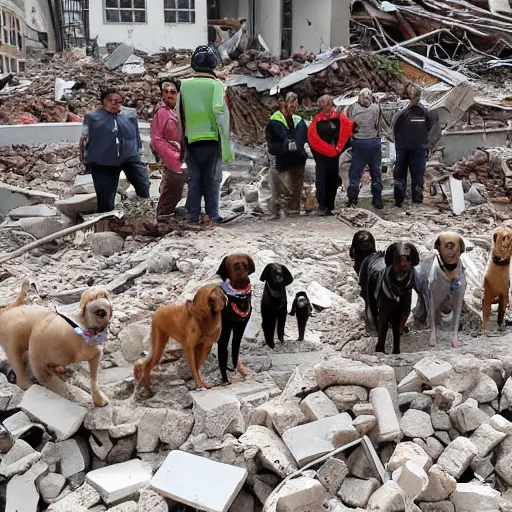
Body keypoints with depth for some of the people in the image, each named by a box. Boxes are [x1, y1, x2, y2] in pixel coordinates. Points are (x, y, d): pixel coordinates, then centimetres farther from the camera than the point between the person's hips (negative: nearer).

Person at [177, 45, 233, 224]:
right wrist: (225, 142, -5)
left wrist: (183, 139, 14)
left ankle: (193, 215, 12)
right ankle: (212, 215, 6)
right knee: (212, 179, 5)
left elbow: (180, 115, 7)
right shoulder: (216, 85, -8)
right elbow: (220, 112, -11)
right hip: (211, 138, -3)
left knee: (194, 179, 10)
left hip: (191, 140, 3)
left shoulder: (185, 85, 3)